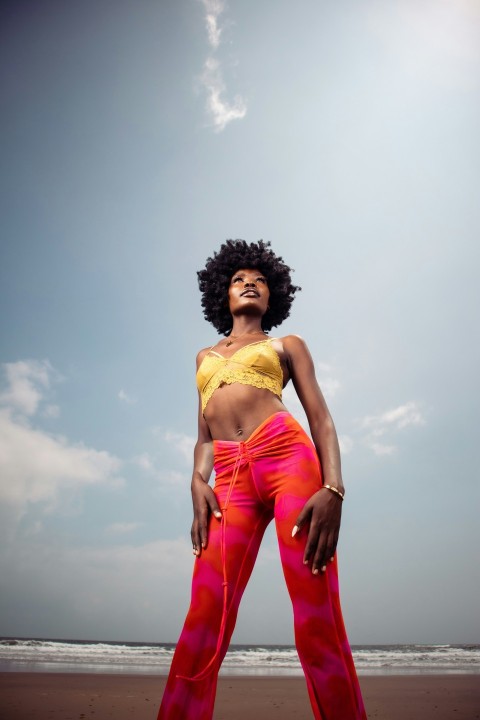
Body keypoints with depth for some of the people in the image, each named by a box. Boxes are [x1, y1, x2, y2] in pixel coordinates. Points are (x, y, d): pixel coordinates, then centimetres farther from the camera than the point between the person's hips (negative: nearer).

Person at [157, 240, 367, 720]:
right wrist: (198, 482, 4)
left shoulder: (287, 345, 20)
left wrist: (333, 488, -9)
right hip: (230, 478, 3)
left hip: (287, 454, -2)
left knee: (317, 621, -8)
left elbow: (321, 418, 7)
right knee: (203, 623, -6)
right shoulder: (205, 357, 30)